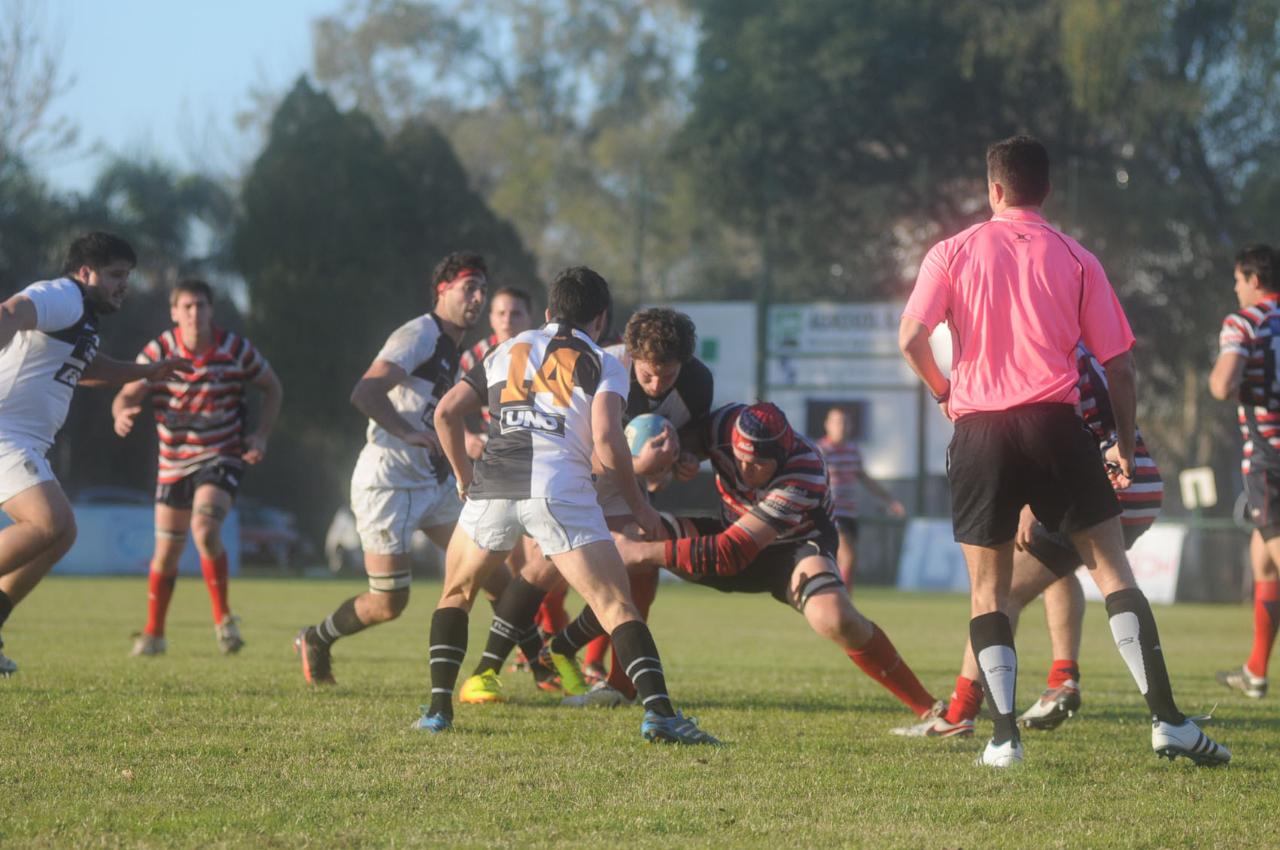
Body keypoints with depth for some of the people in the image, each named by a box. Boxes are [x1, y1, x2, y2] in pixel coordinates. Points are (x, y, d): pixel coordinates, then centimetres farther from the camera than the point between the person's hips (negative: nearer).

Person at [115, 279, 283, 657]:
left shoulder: (236, 349, -9)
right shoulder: (158, 352, -8)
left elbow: (272, 388, 6)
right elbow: (127, 394, -12)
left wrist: (261, 435, -6)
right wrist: (123, 413, -36)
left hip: (222, 457, -2)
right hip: (174, 462, 2)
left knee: (205, 529, -27)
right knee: (166, 552, 7)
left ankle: (222, 618, -11)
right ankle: (153, 633, 27)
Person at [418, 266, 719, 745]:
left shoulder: (507, 352, 24)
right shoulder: (602, 366, 12)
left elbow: (446, 413, 17)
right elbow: (606, 441, -3)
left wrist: (464, 477, 30)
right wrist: (638, 506, 8)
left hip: (493, 488, 3)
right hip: (561, 492, -3)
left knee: (456, 593, 25)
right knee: (617, 608, -3)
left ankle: (438, 708, 15)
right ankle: (658, 712, -19)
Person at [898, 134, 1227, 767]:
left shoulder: (952, 253, 6)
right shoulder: (1076, 260, 7)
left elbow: (911, 339, -5)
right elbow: (1117, 363, 6)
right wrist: (1125, 444, 17)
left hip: (979, 430, 0)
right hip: (1054, 423, 0)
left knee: (988, 589, 10)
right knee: (1111, 567, 2)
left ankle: (1004, 736, -1)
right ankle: (1166, 719, -8)